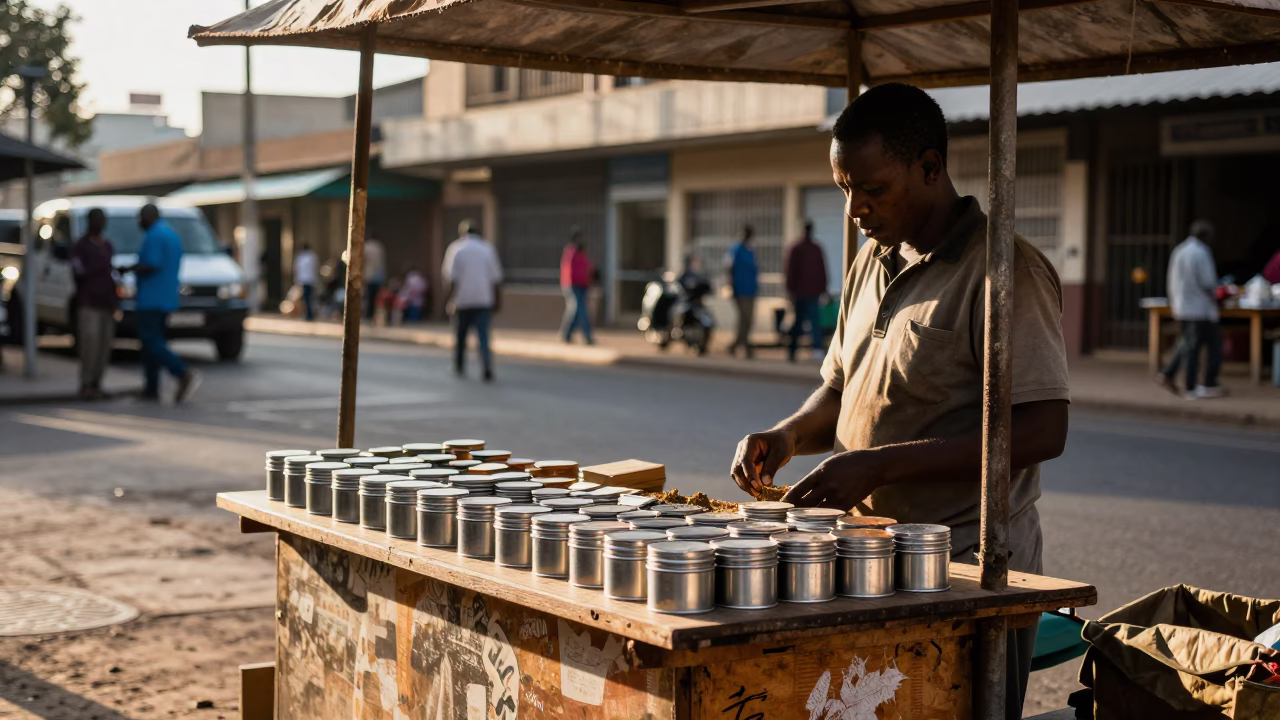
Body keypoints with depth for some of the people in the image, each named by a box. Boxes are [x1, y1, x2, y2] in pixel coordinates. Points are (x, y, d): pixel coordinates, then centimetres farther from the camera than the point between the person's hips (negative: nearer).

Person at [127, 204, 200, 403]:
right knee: (152, 341, 12)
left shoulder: (154, 236, -13)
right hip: (167, 299, 10)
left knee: (151, 341, -11)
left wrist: (130, 269, -8)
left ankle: (184, 374, -25)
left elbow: (152, 265, -22)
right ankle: (151, 389, 11)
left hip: (151, 299, -10)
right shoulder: (172, 235, 17)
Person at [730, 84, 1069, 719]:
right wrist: (791, 435, 0)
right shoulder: (872, 265, 12)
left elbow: (1042, 431, -20)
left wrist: (878, 465, -23)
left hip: (968, 570, -7)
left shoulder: (1002, 270, -14)